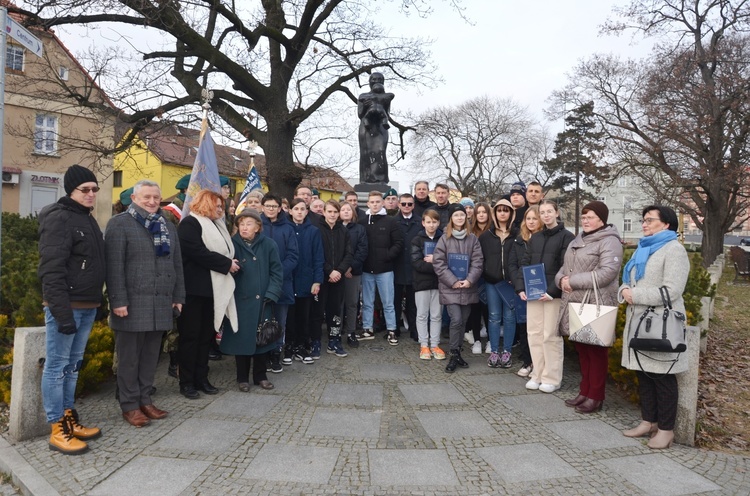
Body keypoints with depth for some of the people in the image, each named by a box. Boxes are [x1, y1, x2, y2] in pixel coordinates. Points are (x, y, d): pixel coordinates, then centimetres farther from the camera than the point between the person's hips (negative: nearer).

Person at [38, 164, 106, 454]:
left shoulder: (88, 219, 15)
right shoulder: (59, 218, -12)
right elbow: (51, 270, -19)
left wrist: (97, 301, 15)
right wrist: (62, 313, -22)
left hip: (88, 306, 9)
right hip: (67, 306, -9)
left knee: (73, 365, 16)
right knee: (57, 366, 0)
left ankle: (69, 418, 26)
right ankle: (57, 429, 9)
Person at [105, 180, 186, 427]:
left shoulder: (168, 226, 16)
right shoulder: (119, 224, -3)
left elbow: (177, 264, 16)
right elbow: (114, 266, -10)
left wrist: (178, 296, 11)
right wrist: (118, 301, -16)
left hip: (161, 303, 6)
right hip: (133, 303, -5)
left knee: (150, 355, 12)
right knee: (129, 356, 4)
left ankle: (145, 399, 24)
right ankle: (129, 405, 15)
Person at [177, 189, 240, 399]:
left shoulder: (216, 226, 21)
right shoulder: (190, 223, -7)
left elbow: (225, 252, 21)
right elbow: (197, 252, -20)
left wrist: (230, 263, 0)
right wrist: (226, 264, -14)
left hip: (213, 288, 8)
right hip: (194, 288, -8)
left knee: (207, 335, 11)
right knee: (190, 335, 0)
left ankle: (201, 378, 19)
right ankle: (186, 382, 8)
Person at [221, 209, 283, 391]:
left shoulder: (268, 244, 1)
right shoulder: (232, 244, -1)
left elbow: (276, 271, 0)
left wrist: (272, 294, -9)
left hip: (262, 301, 1)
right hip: (240, 301, -1)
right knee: (242, 339, 5)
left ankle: (260, 376, 25)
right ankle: (243, 378, 21)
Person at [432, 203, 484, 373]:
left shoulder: (473, 239, 6)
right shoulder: (444, 238, 0)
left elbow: (477, 262, 2)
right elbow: (438, 262, -5)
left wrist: (470, 280, -12)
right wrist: (453, 281, -11)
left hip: (468, 288, 3)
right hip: (450, 288, -3)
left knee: (463, 321, 9)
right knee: (456, 320, -11)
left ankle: (457, 353, 23)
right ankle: (454, 356, 1)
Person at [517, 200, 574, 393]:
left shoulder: (566, 236, -1)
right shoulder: (535, 238, 16)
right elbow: (525, 264, 14)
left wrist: (552, 291, -18)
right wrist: (521, 287, 1)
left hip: (553, 294, -5)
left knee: (550, 336, -1)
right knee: (534, 334, 7)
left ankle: (552, 378, 10)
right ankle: (538, 374, 18)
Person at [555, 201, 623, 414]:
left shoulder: (609, 241, -10)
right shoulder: (577, 241, 18)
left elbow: (607, 273, -22)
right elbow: (565, 267, 20)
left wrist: (573, 281, -19)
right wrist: (562, 279, -3)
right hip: (575, 303, 8)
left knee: (596, 351, 2)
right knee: (582, 349, 15)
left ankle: (595, 397, 12)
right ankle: (584, 391, 26)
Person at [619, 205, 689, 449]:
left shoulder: (673, 249, -9)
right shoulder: (643, 249, 18)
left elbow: (671, 291, -18)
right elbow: (628, 281, 19)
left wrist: (636, 295, -15)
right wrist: (625, 291, -4)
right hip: (638, 321, 8)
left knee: (662, 376, 1)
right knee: (644, 373, 13)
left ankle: (666, 429, 12)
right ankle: (648, 421, 25)